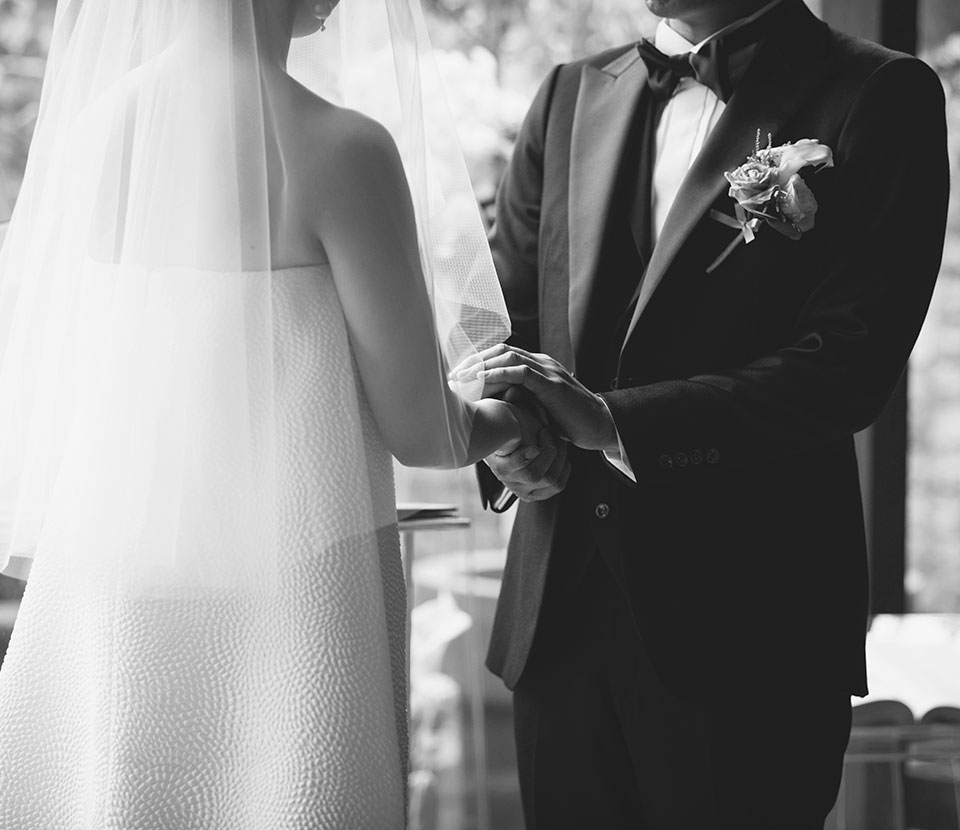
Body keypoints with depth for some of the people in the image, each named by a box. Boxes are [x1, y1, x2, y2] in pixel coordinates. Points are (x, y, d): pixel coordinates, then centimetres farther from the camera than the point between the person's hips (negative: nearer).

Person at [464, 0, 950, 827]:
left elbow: (850, 363, -14)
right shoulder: (573, 95, 12)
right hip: (558, 613, 5)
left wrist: (613, 420, -20)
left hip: (748, 630, -4)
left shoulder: (878, 98, -4)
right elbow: (505, 317, 13)